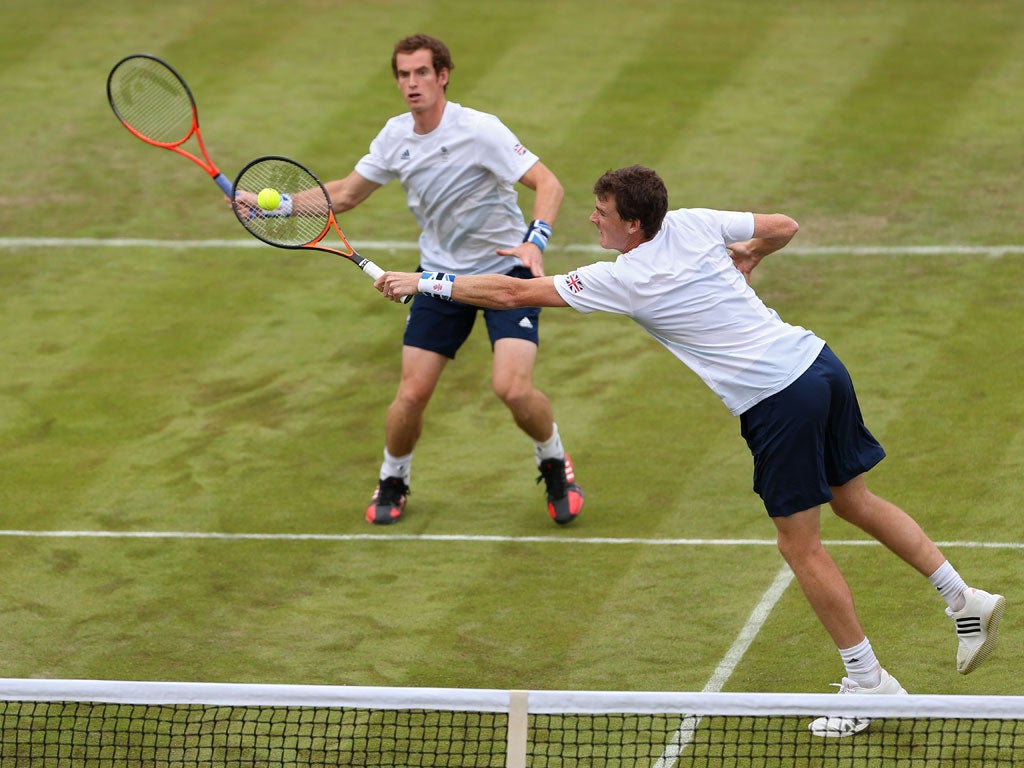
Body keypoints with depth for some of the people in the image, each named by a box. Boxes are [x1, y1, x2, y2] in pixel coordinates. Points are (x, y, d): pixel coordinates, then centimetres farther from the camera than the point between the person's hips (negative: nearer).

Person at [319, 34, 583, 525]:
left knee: (513, 388, -21)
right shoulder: (396, 136, -1)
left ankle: (555, 466, 10)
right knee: (412, 394, -6)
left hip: (505, 269, -4)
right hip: (441, 273, 4)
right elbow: (345, 194, 13)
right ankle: (392, 483, 22)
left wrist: (535, 242, -37)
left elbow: (548, 184, -21)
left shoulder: (479, 131, -19)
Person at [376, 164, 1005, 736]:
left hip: (776, 401, -7)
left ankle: (870, 681, 11)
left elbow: (512, 294, -8)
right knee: (854, 500, 22)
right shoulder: (695, 223, 4)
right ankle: (964, 598, 19)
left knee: (802, 546, 5)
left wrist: (424, 283, 0)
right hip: (818, 360, 7)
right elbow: (784, 227, 15)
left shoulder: (624, 280, -12)